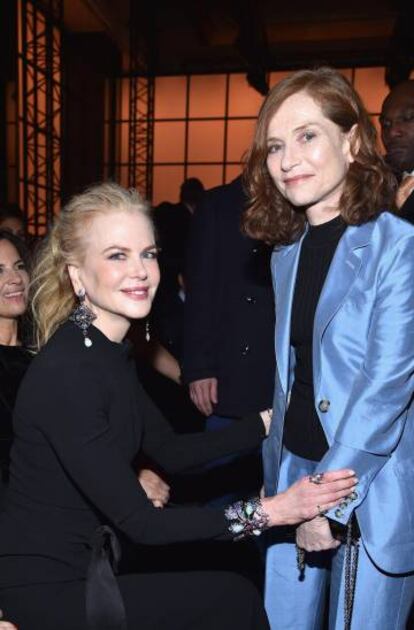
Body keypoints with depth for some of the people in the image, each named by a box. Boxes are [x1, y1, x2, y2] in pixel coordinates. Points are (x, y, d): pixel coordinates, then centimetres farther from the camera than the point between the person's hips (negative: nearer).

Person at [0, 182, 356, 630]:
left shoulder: (108, 353, 0)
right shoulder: (64, 373, -28)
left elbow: (170, 452, 5)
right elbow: (141, 524, -25)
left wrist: (269, 421, 2)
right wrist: (267, 512, -22)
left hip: (83, 561, 7)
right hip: (45, 591, -7)